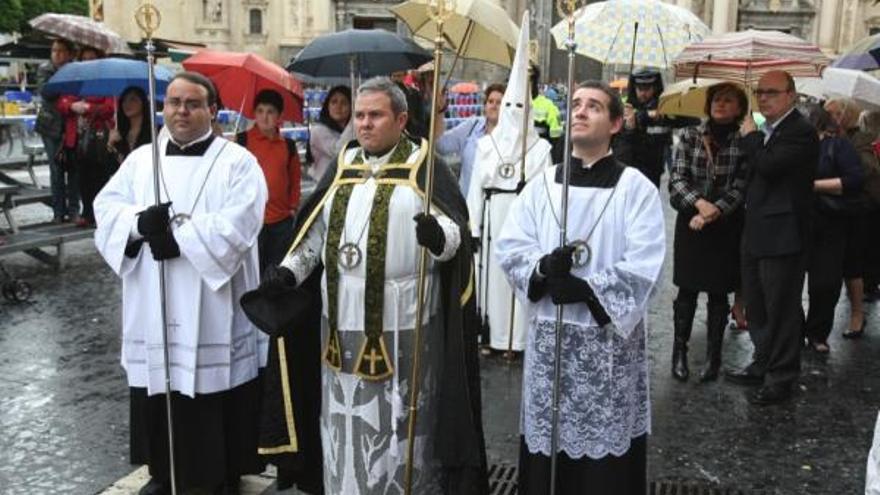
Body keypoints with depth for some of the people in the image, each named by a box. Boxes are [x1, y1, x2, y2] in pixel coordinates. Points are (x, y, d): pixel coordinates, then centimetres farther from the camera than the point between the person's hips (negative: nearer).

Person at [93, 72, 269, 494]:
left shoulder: (237, 161, -2)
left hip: (213, 309, -4)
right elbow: (107, 206, 4)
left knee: (215, 393, 3)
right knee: (158, 392, 10)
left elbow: (239, 223, -15)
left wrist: (179, 236, -19)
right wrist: (140, 223, -17)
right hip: (153, 307, 4)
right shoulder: (141, 159, 12)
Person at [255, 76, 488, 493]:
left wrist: (438, 236, -32)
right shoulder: (342, 166, 11)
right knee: (346, 419, 13)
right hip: (343, 316, 5)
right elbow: (317, 230, 15)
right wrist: (288, 271, 2)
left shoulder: (424, 167, -3)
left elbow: (457, 235, -10)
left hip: (403, 318, -4)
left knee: (399, 422, 4)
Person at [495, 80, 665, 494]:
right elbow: (508, 246, 1)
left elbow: (643, 267, -12)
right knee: (547, 439, 10)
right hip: (549, 334, 3)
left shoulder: (635, 188, -4)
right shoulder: (541, 185, 7)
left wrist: (587, 290, -20)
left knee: (606, 441, 4)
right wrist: (542, 268, -18)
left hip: (610, 336, -3)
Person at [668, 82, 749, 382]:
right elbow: (677, 178, -3)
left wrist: (712, 213, -16)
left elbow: (740, 187, -6)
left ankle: (713, 356, 17)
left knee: (718, 294, 6)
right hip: (690, 224, 1)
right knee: (687, 291, 4)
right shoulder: (690, 136, 3)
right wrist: (699, 202, -19)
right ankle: (680, 352, 16)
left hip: (726, 227, 0)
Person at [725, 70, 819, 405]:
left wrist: (750, 136, -13)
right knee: (757, 308, 19)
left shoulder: (800, 132, -15)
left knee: (781, 309, 1)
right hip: (756, 234, 9)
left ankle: (781, 379, 12)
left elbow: (769, 165, -28)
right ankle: (764, 365, 34)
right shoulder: (765, 131, 13)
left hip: (782, 236, -9)